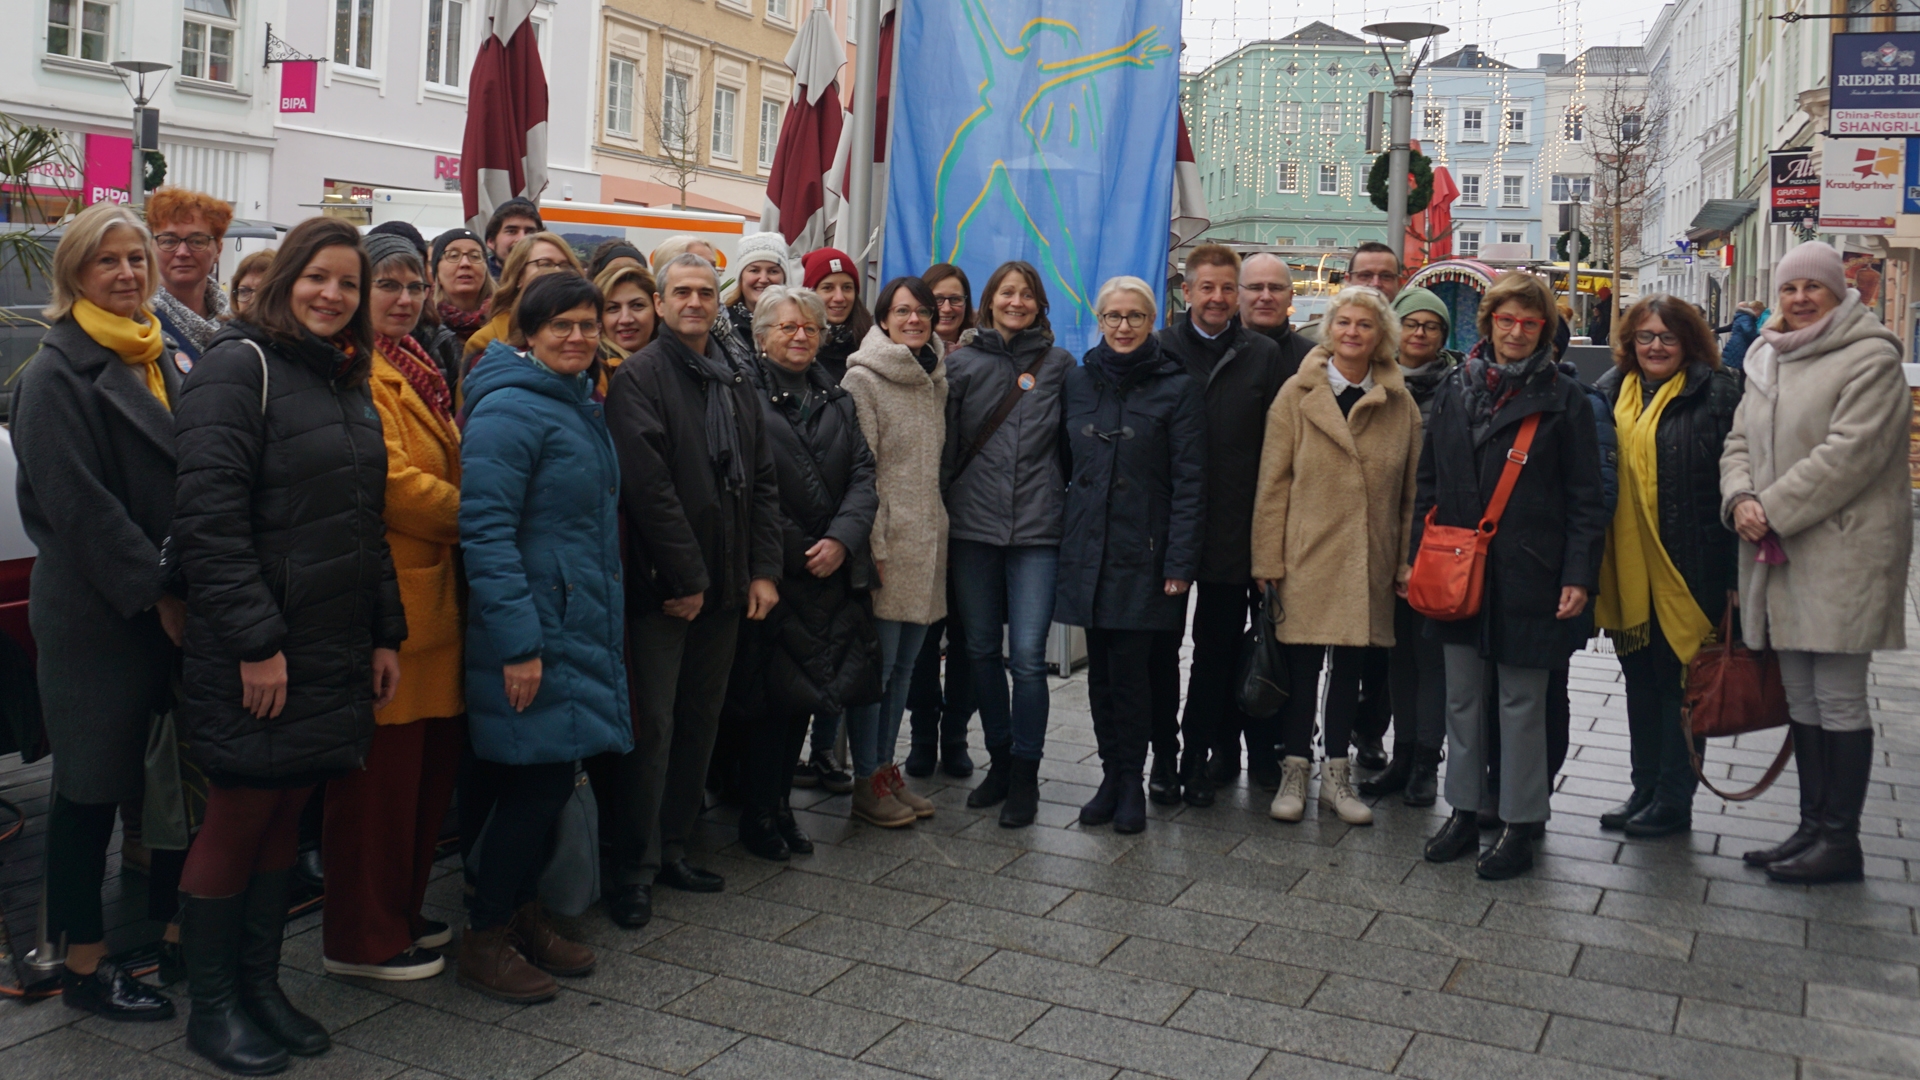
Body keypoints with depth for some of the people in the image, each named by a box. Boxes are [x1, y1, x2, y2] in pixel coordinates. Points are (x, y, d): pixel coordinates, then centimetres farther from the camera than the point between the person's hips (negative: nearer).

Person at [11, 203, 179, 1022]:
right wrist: (156, 593, -16)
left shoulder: (160, 360, 15)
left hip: (166, 607, 7)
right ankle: (84, 965, 14)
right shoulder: (57, 373, -9)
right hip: (94, 615, -7)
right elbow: (78, 503, -16)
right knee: (93, 786, 3)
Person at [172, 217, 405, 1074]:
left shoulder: (349, 383, 16)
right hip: (252, 655, -7)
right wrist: (255, 640, -20)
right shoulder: (239, 367, -9)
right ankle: (211, 1007, 18)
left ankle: (260, 985, 26)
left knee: (286, 816, 13)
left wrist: (385, 634, 13)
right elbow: (208, 515, -18)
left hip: (333, 651, 7)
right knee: (238, 819, 3)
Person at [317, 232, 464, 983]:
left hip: (431, 594, 10)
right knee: (381, 772, -1)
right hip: (388, 598, -9)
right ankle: (363, 940, 11)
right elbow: (390, 483, -19)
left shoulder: (416, 370, 20)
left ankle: (401, 912, 29)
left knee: (431, 763, 15)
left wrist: (464, 515, 6)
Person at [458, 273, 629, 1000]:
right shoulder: (510, 410, -13)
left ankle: (522, 914, 28)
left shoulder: (583, 408, 16)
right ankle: (484, 941, 11)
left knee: (552, 781, 13)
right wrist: (518, 641, -22)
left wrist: (607, 624, 19)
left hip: (581, 630, 9)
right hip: (534, 635, -9)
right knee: (539, 783, -5)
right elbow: (485, 530, -19)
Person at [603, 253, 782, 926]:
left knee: (701, 719, 12)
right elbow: (648, 486, -15)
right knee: (653, 725, -3)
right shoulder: (639, 378, -7)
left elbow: (762, 482, 14)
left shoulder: (735, 384, 15)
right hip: (662, 588, -7)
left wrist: (764, 569, 4)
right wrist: (686, 579, -15)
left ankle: (672, 847, 25)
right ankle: (635, 870, 8)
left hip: (725, 586, 7)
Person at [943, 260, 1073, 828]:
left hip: (1037, 530, -2)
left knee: (1027, 657, -7)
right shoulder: (961, 364, 8)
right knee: (982, 650, 9)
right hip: (973, 528, 2)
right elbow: (945, 448, 7)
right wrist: (941, 517, 3)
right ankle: (999, 759, 26)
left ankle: (1025, 774, 7)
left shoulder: (1058, 364, 7)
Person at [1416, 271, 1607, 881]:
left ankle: (1520, 824, 15)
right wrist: (1418, 555, 6)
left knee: (1521, 703, 4)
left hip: (1527, 576, -3)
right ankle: (1464, 812, 23)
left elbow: (1585, 498, -2)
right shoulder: (1454, 390, 9)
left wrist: (1579, 575, -10)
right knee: (1462, 699, 11)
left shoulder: (1564, 400, 0)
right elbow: (1429, 481, 12)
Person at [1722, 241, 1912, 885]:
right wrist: (1740, 498, -6)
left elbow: (1849, 453, -18)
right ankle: (1813, 826, 24)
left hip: (1842, 556, -7)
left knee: (1839, 699, -1)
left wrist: (1773, 511, -16)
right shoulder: (1767, 361, 15)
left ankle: (1841, 839, 9)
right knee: (1801, 698, 14)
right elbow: (1740, 441, 14)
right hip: (1778, 556, 8)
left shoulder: (1870, 359, -8)